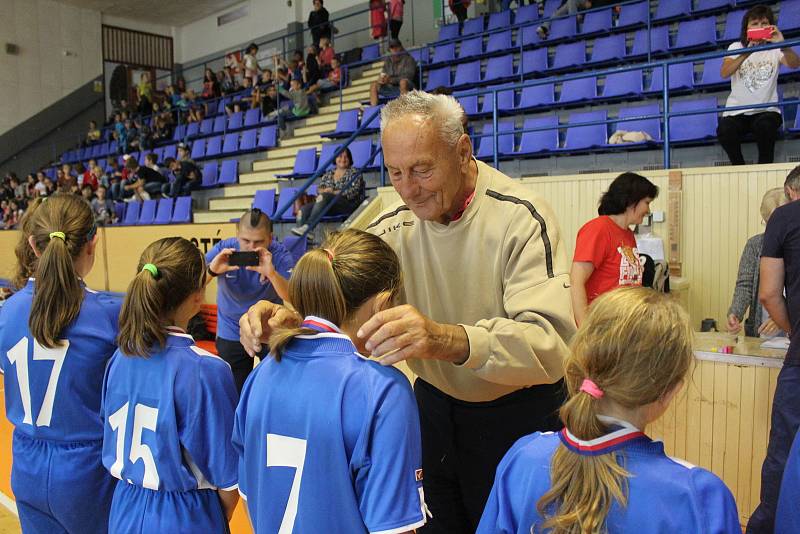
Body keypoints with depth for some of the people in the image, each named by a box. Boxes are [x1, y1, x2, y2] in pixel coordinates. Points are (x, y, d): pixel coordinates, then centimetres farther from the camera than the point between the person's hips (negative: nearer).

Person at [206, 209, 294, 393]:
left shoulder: (280, 255, -19)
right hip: (231, 333, 1)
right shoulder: (223, 249, -16)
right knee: (235, 392, 10)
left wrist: (271, 273, -44)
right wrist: (212, 269, -38)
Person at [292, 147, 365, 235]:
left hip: (348, 204, -5)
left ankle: (307, 227, -42)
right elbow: (319, 189, 13)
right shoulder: (328, 174, 23)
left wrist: (333, 192, -12)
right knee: (305, 208, -22)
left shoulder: (354, 173, 7)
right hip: (327, 204, 5)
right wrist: (325, 190, -11)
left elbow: (352, 192, -6)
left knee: (324, 196, -33)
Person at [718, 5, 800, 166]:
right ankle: (739, 169, -6)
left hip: (766, 110, 0)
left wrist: (783, 44, -32)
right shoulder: (736, 47, 9)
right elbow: (724, 73, -11)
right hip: (737, 111, 0)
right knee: (724, 130, -32)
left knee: (764, 126, -35)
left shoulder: (775, 49, 9)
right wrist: (747, 53, -27)